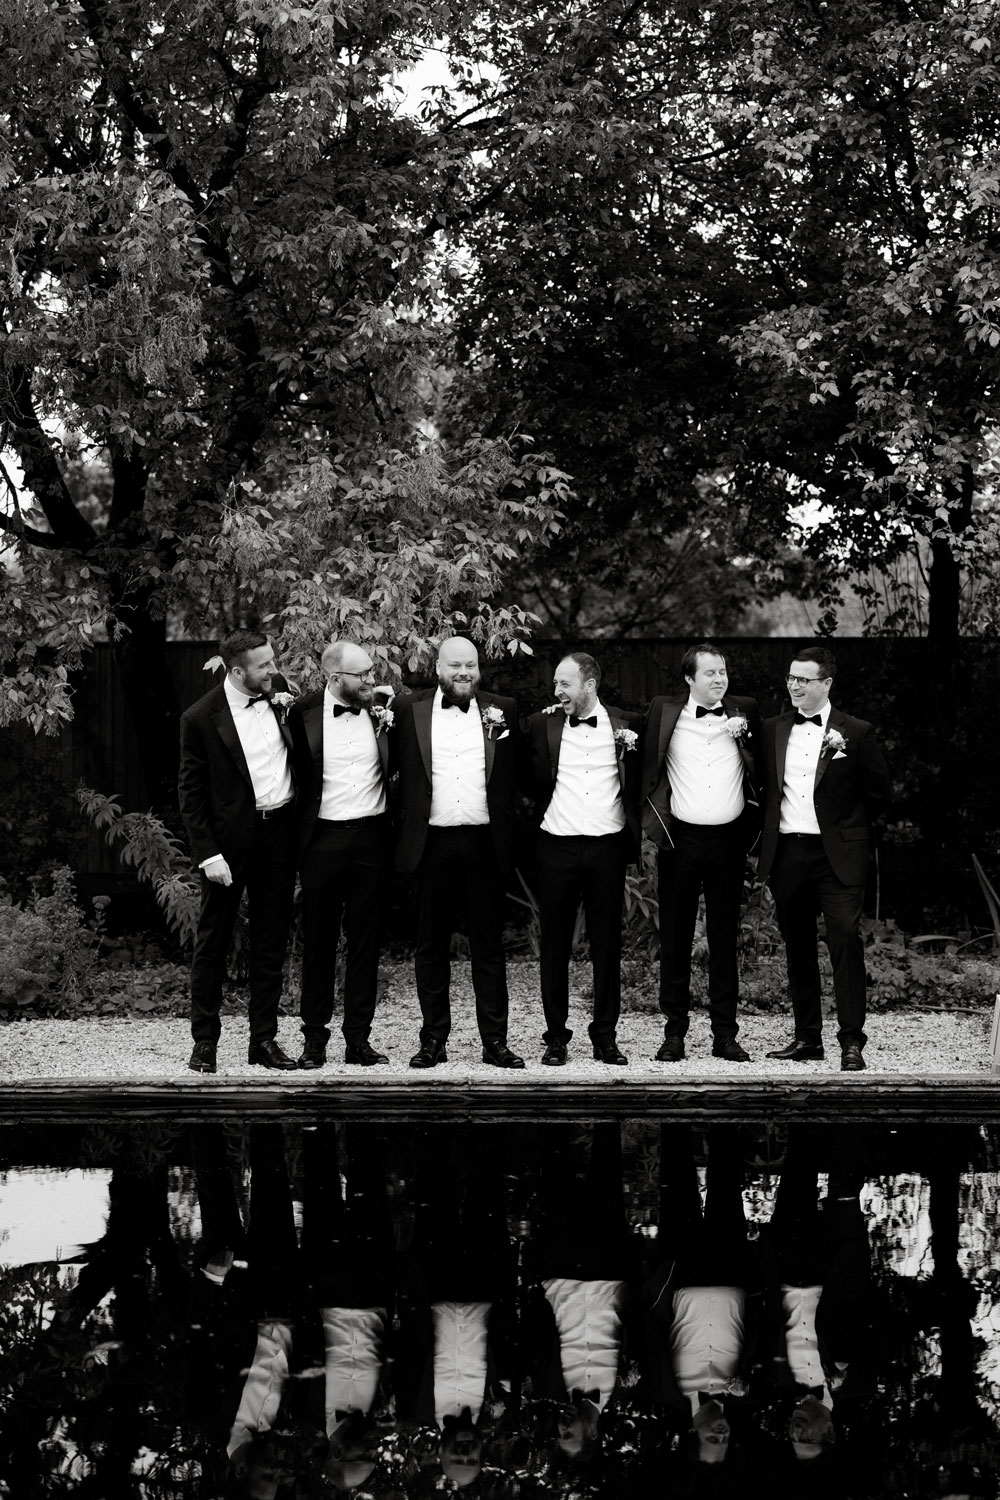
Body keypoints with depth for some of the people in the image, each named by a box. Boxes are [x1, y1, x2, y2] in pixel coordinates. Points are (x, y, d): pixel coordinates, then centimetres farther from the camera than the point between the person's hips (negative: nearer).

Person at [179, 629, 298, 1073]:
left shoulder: (278, 690, 2)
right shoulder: (201, 718, -11)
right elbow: (191, 794, -6)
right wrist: (207, 854, -12)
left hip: (279, 832, 4)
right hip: (230, 838, -4)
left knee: (271, 942, 10)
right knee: (213, 943, 5)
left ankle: (264, 1039, 18)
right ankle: (204, 1041, 13)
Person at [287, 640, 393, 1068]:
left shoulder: (382, 710, 3)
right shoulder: (303, 713, -3)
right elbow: (294, 772, 3)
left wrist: (387, 731, -6)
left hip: (372, 837, 2)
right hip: (323, 839, -2)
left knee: (365, 940, 7)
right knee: (318, 941, 5)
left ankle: (358, 1038, 14)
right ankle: (314, 1037, 14)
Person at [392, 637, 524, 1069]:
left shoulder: (502, 710, 7)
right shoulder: (408, 710, 4)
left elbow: (515, 774, 7)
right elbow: (394, 766, 2)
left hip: (485, 843, 0)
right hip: (432, 843, 0)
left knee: (489, 946, 6)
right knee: (431, 946, 7)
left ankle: (495, 1041, 11)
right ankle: (433, 1040, 14)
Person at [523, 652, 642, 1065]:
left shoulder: (626, 725, 4)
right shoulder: (542, 724, 5)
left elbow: (637, 786, 9)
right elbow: (530, 783, 5)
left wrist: (631, 750, -6)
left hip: (607, 847, 0)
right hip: (557, 846, 0)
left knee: (607, 946, 5)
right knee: (554, 946, 4)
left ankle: (605, 1037, 13)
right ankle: (556, 1036, 12)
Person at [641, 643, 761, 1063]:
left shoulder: (744, 712, 6)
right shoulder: (664, 711, 1)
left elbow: (761, 771, 14)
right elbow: (648, 771, 5)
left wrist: (743, 736, 2)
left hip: (728, 840, 1)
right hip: (679, 839, -1)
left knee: (725, 940, 7)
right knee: (675, 939, 4)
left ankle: (725, 1034, 12)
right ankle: (674, 1032, 11)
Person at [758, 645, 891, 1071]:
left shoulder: (856, 733, 1)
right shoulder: (771, 730, 9)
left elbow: (878, 792, 7)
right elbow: (761, 785, 15)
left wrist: (846, 827, 8)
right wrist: (767, 837, 7)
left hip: (836, 855, -4)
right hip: (786, 853, 4)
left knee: (844, 940, -10)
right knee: (797, 947, 9)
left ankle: (852, 1042, -7)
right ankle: (807, 1038, 18)